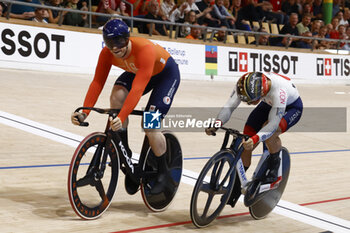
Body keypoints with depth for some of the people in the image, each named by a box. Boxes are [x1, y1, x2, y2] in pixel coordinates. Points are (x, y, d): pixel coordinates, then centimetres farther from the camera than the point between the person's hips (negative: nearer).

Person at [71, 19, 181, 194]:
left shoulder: (145, 49, -40)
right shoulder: (107, 53, -22)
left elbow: (137, 89, -48)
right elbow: (97, 82, -24)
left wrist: (122, 118, -57)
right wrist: (84, 112, -37)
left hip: (166, 73, -5)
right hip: (136, 72, 5)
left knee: (150, 126, -17)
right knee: (117, 95, -27)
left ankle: (162, 174, 6)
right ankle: (123, 152, -12)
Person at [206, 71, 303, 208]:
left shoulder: (278, 91, -43)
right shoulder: (244, 86, -29)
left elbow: (273, 123, -45)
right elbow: (229, 106, -28)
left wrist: (255, 139, -60)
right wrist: (217, 123, -46)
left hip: (291, 107, -5)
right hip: (268, 104, 5)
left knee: (270, 133, -35)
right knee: (246, 144, -7)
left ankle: (274, 173, -11)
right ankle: (236, 186, 10)